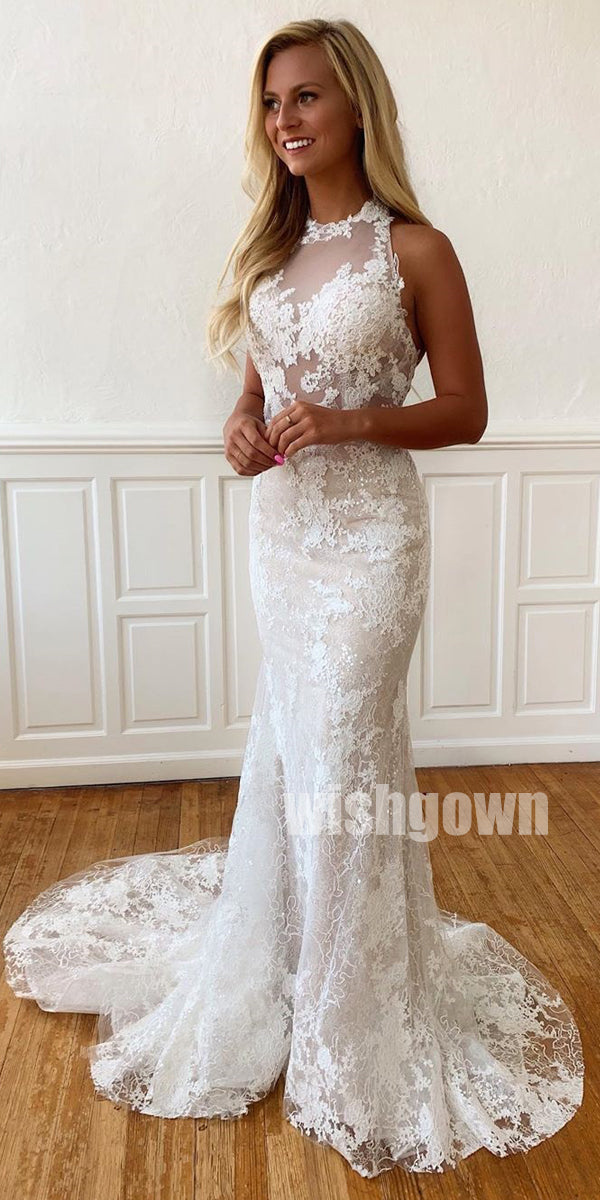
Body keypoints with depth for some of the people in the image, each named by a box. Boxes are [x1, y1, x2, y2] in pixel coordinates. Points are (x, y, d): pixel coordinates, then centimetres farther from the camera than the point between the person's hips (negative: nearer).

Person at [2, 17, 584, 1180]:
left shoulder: (416, 251, -8)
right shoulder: (274, 246, 9)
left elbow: (465, 414, -6)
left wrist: (352, 423, -20)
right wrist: (244, 428, -6)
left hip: (367, 534, -5)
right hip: (279, 527, 6)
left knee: (338, 754, 1)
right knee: (290, 739, 15)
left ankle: (350, 1021, 23)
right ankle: (275, 959, 38)